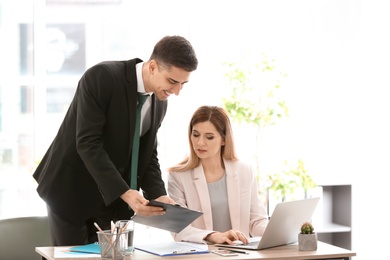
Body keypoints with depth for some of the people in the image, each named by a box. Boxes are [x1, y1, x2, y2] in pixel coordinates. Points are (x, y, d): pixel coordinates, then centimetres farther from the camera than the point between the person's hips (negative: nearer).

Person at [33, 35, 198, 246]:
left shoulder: (159, 103, 1)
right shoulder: (101, 77, -21)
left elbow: (147, 156, 7)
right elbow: (88, 143, -26)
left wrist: (158, 195, -11)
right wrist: (124, 193, -33)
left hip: (113, 198, 6)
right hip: (71, 189, -6)